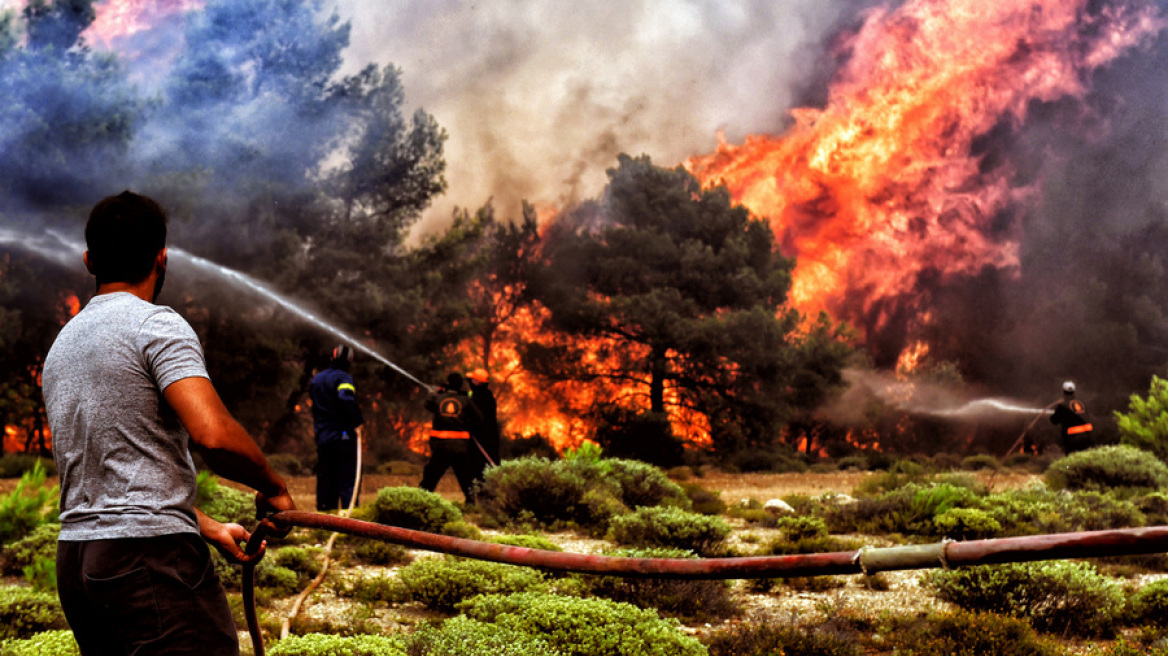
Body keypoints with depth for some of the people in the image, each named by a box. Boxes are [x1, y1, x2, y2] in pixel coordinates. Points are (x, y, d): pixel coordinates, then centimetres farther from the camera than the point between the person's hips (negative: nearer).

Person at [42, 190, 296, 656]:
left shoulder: (61, 344, 20)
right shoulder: (156, 325, -7)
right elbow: (213, 434, -22)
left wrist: (210, 529, 25)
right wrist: (273, 488, -4)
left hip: (74, 554, 9)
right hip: (149, 555, -9)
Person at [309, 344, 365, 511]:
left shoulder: (316, 379, 15)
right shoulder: (343, 377, -9)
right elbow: (346, 399, -27)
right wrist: (357, 422, -20)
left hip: (322, 437, 6)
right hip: (343, 437, -6)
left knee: (325, 479, 10)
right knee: (348, 479, -5)